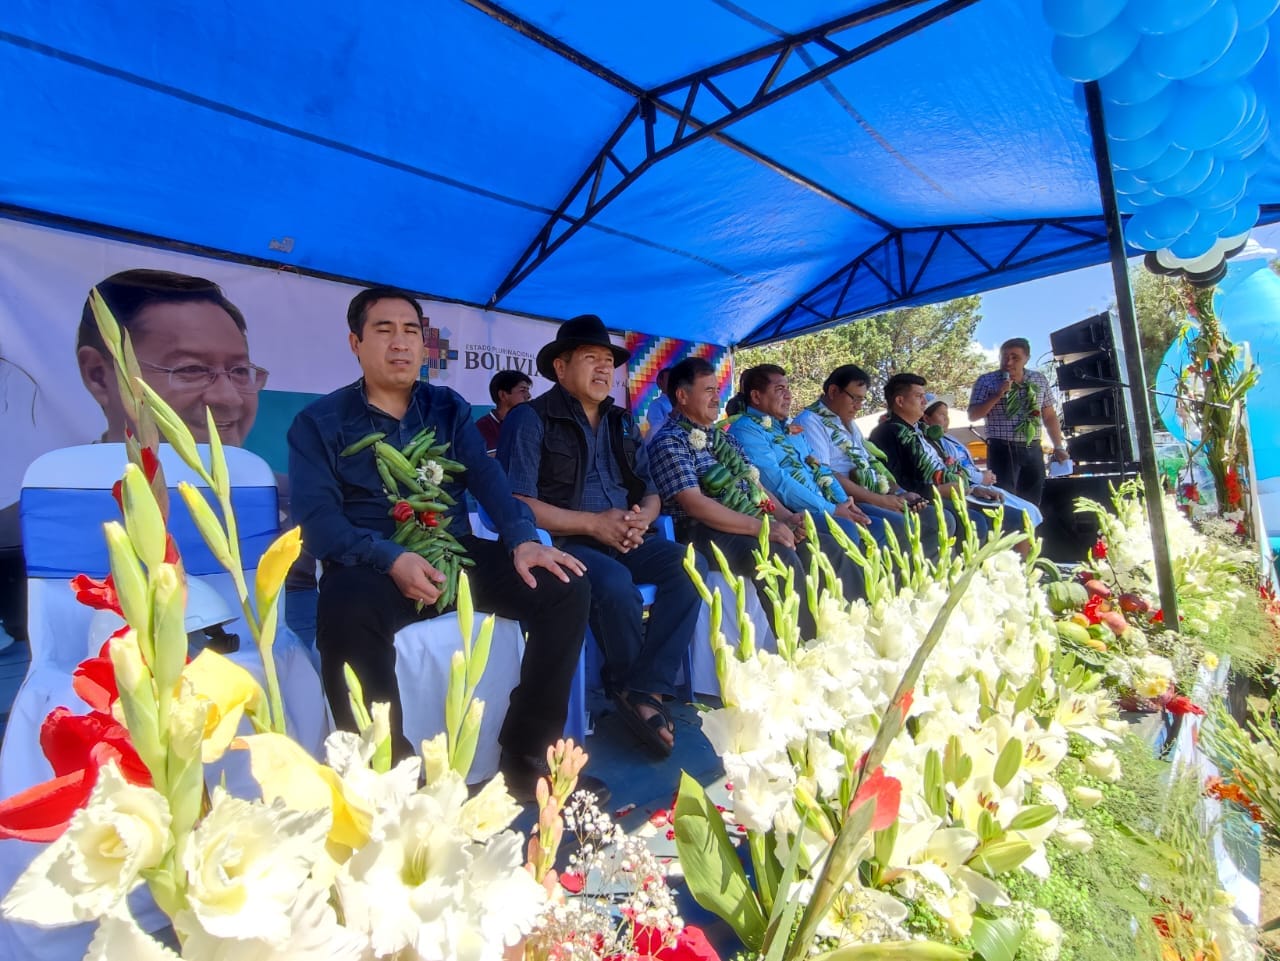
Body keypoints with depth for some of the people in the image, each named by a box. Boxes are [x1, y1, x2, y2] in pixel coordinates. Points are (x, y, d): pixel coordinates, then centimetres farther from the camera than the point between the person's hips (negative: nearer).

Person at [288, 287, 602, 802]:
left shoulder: (448, 408, 14)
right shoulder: (319, 422, 5)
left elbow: (487, 477, 0)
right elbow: (317, 518, -8)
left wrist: (524, 540, -20)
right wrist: (392, 559, -26)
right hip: (370, 564, -3)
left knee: (565, 587, -17)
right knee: (347, 613, -38)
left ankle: (526, 756, -5)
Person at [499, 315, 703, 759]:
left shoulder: (621, 422, 18)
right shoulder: (531, 419, -2)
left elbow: (650, 493, 17)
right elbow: (517, 504, -12)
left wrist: (641, 519, -8)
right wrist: (594, 524, -16)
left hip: (624, 540, 6)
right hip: (564, 542, -5)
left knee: (688, 565, -20)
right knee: (615, 584, -33)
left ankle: (645, 691, -16)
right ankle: (630, 686, -4)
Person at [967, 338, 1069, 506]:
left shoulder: (1039, 380, 10)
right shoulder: (987, 381, -1)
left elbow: (1050, 416, 14)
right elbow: (973, 415, -6)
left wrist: (1059, 447, 10)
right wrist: (997, 395, -16)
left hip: (1033, 450, 4)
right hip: (1002, 450, -4)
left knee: (1032, 503, 10)